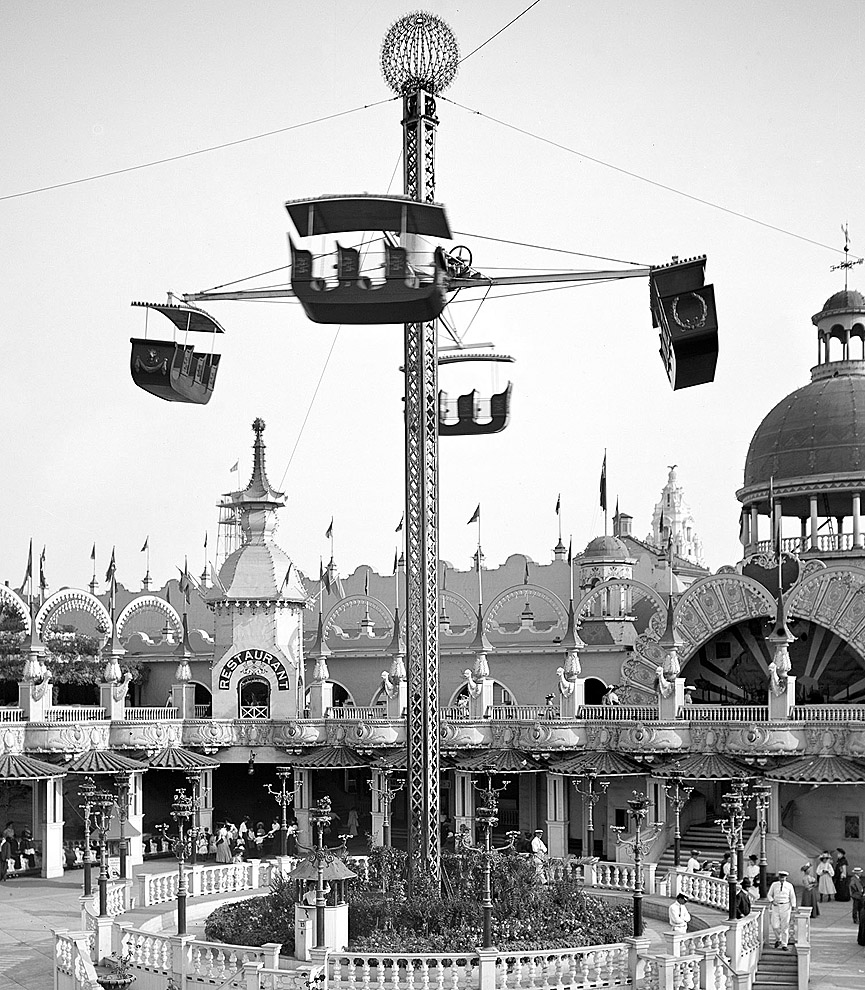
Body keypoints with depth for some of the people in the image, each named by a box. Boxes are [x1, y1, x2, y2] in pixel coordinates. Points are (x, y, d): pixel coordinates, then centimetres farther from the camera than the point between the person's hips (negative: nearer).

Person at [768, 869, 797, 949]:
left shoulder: (789, 886, 1)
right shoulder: (774, 885, 4)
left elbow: (792, 897, 7)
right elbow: (769, 895, 10)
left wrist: (793, 907, -2)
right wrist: (772, 901, -8)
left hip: (785, 906, -1)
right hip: (776, 906, 1)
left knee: (785, 926, 1)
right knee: (775, 926, -5)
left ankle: (784, 945, 8)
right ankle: (778, 939, 23)